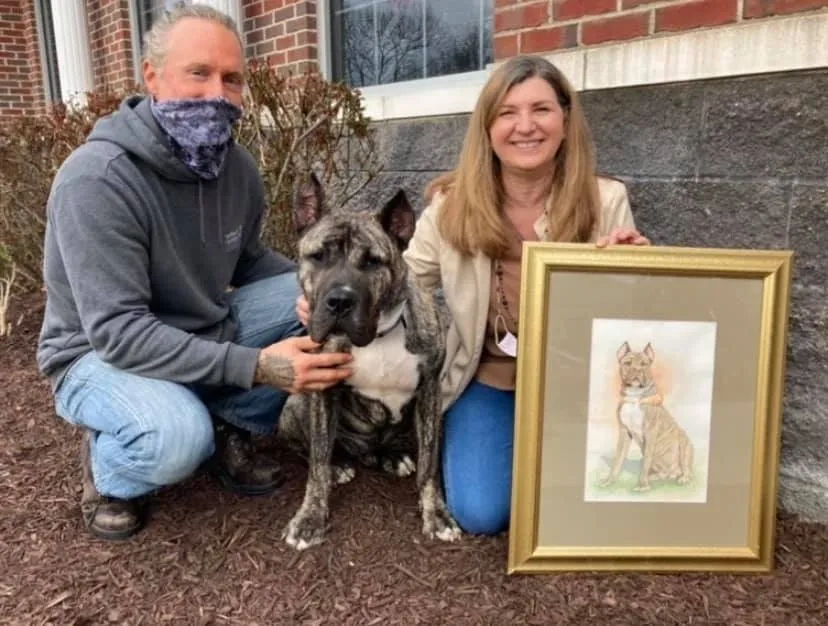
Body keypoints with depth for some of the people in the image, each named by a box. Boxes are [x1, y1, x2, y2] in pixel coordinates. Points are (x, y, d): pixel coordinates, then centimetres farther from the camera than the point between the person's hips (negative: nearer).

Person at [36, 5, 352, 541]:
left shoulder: (238, 166, -5)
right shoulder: (96, 179, -27)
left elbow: (249, 260, 9)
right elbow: (116, 331, -31)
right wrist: (254, 366, -37)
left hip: (204, 335, 7)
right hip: (101, 353, -6)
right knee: (177, 437, -37)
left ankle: (231, 429, 4)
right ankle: (107, 467, 1)